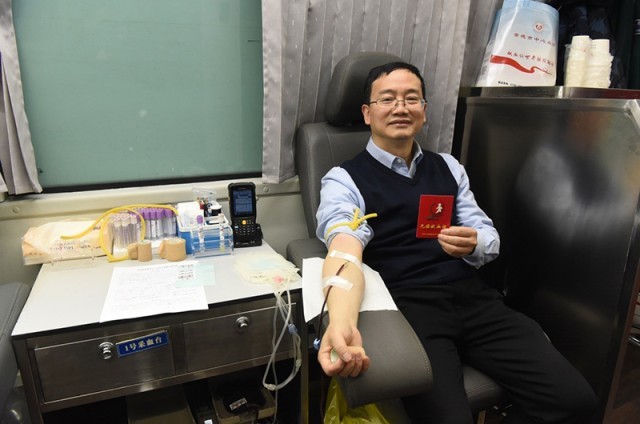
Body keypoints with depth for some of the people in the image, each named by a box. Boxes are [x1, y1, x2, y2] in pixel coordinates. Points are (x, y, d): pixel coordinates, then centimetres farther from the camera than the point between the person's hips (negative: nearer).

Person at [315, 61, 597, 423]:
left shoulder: (448, 166, 17)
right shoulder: (344, 179, 0)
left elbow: (491, 237, 15)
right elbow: (345, 250, -20)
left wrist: (473, 244, -11)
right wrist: (342, 323, -40)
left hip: (474, 298, 5)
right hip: (408, 306, -4)